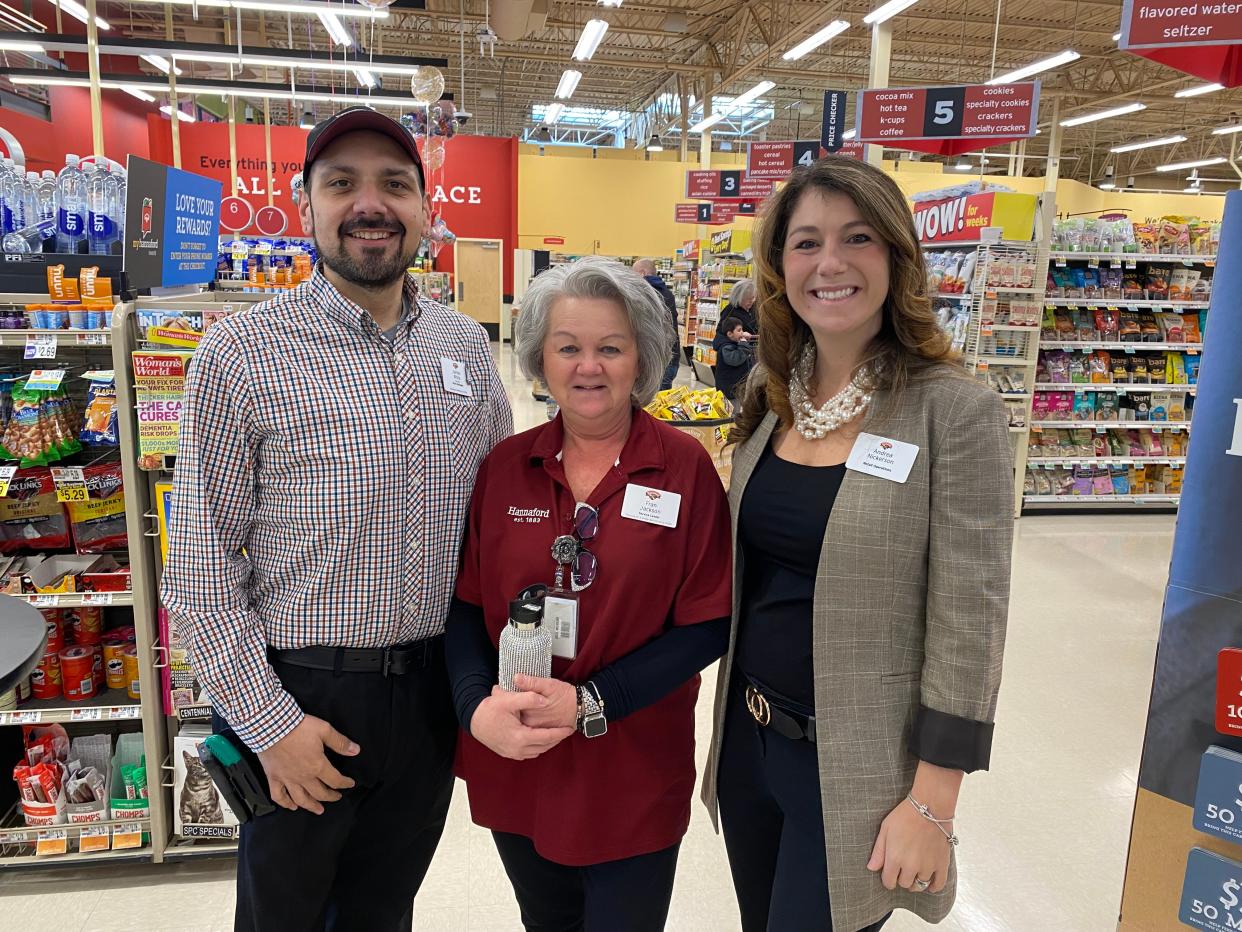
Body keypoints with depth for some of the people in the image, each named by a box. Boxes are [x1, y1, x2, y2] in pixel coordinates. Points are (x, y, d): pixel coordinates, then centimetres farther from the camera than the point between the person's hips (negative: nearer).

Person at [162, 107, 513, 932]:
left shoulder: (468, 346, 1)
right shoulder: (242, 354, -13)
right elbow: (202, 563, -10)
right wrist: (268, 722, -11)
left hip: (432, 689, 4)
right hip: (301, 695, -3)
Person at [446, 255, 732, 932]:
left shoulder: (685, 467, -10)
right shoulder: (506, 465, -1)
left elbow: (706, 624, -10)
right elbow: (466, 604, 2)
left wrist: (591, 704, -18)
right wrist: (478, 706, -15)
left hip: (635, 772, -3)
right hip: (511, 764, 3)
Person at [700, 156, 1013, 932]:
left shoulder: (957, 411, -16)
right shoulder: (770, 396, 1)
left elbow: (969, 622, -15)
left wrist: (932, 805, -14)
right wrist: (735, 721, 12)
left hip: (853, 765, -5)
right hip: (747, 737, 6)